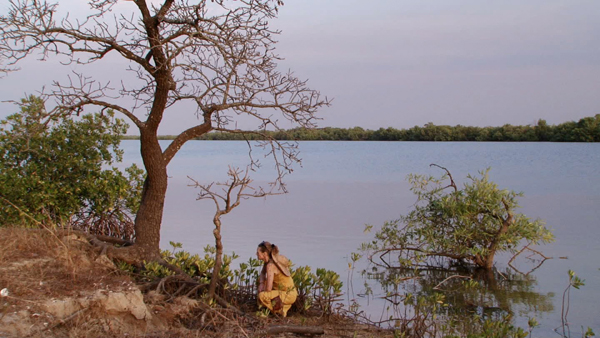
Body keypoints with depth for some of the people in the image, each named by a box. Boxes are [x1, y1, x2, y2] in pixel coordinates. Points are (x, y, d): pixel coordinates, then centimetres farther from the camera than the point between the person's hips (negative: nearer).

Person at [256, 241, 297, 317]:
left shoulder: (270, 265, -24)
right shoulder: (268, 260, 2)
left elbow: (268, 289, -27)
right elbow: (262, 273, 20)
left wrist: (262, 291, -4)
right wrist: (261, 284, 1)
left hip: (288, 295, -10)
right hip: (288, 291, 10)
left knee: (261, 296, -26)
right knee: (261, 280, 19)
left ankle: (279, 311, -3)